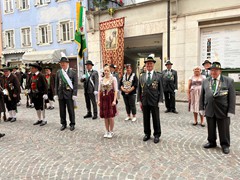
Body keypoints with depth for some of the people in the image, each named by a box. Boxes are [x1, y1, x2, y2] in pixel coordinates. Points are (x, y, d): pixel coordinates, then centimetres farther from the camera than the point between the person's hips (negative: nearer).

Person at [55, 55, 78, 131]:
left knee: (71, 110, 4)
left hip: (69, 94, -3)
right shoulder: (58, 72, 9)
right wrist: (56, 94, 4)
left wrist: (74, 94, -10)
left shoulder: (73, 72, -1)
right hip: (61, 94, 4)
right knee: (62, 110, 10)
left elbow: (75, 84, -4)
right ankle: (63, 124, 24)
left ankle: (72, 124, 18)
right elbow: (56, 84, 10)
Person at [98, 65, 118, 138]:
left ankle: (111, 131, 17)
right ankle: (107, 131, 24)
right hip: (103, 98, 4)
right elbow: (99, 90, 10)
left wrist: (114, 100, -15)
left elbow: (116, 90, -8)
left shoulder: (113, 79, -4)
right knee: (105, 116, 10)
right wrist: (98, 100, 4)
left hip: (110, 98, -4)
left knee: (111, 116, 0)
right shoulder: (101, 79, 9)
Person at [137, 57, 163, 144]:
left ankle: (157, 135, 22)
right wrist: (139, 100, 4)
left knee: (156, 119, 7)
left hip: (154, 101, -2)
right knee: (146, 119, 12)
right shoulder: (142, 76, 8)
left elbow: (161, 89, -1)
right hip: (144, 101, 3)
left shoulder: (158, 76, 0)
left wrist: (160, 101, -8)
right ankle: (147, 134, 28)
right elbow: (139, 89, 9)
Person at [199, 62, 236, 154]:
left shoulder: (229, 81, -2)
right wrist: (202, 108, 5)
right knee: (211, 128, 14)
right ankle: (212, 142, 32)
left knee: (224, 129, 9)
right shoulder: (205, 81, 6)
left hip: (223, 110, -2)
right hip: (209, 110, 3)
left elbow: (232, 97, -4)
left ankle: (225, 145, 27)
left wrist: (231, 111, -9)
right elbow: (202, 96, 8)